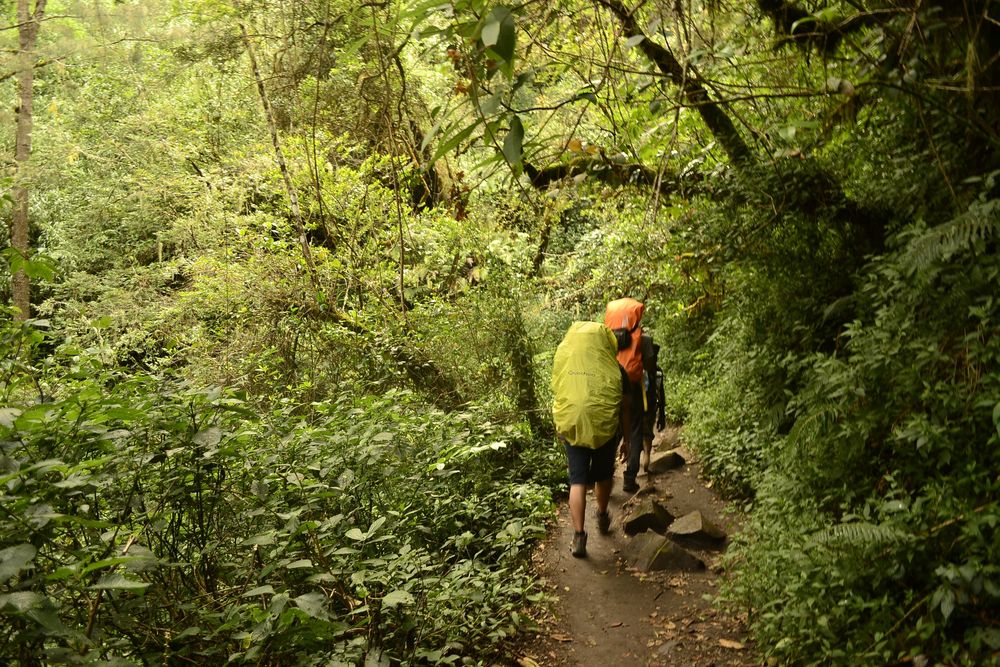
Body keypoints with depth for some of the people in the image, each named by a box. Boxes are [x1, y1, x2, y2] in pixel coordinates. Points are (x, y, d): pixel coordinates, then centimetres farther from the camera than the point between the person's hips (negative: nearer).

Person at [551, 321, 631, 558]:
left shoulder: (561, 359, 4)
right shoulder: (614, 367, 0)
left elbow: (557, 395, 11)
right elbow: (624, 405, 5)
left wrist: (560, 430, 21)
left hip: (571, 427, 0)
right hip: (604, 427, 0)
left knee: (577, 481, 6)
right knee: (603, 476, 22)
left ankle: (579, 536, -3)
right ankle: (602, 518, 41)